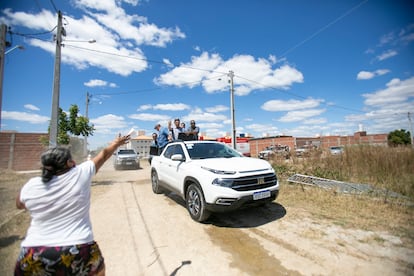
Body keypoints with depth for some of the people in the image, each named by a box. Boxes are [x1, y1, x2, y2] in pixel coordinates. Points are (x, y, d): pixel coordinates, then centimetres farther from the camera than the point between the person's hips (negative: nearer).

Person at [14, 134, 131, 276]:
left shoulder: (31, 186, -3)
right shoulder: (81, 173, -9)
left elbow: (19, 204, 20)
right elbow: (104, 155, 6)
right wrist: (117, 143, 23)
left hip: (33, 258, 2)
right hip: (77, 251, -2)